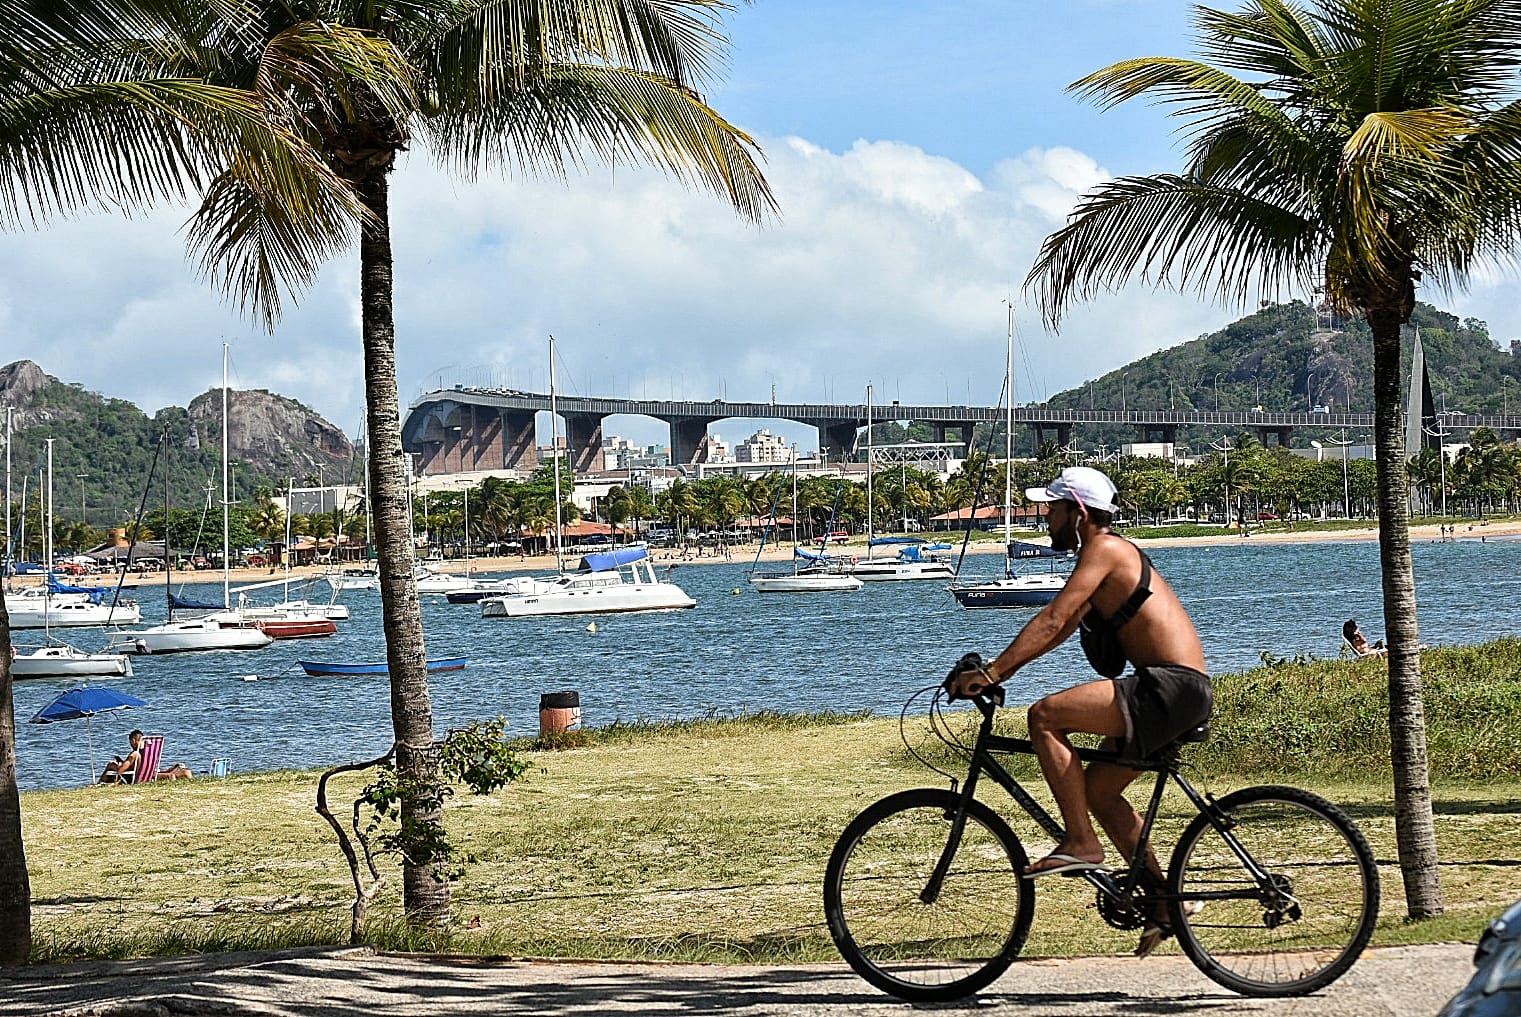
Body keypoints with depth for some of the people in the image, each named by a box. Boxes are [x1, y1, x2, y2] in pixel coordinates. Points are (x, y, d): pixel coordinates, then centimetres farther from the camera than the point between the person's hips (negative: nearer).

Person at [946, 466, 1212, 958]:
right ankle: (1164, 906, 21)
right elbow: (1059, 629, 26)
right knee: (1099, 790, 17)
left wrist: (991, 673, -19)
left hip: (1172, 687, -11)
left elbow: (1052, 620, -17)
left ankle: (1081, 843, -15)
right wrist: (996, 667, 18)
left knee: (1045, 715, -18)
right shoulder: (1105, 557, 23)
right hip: (1176, 694, 11)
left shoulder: (1105, 549, -8)